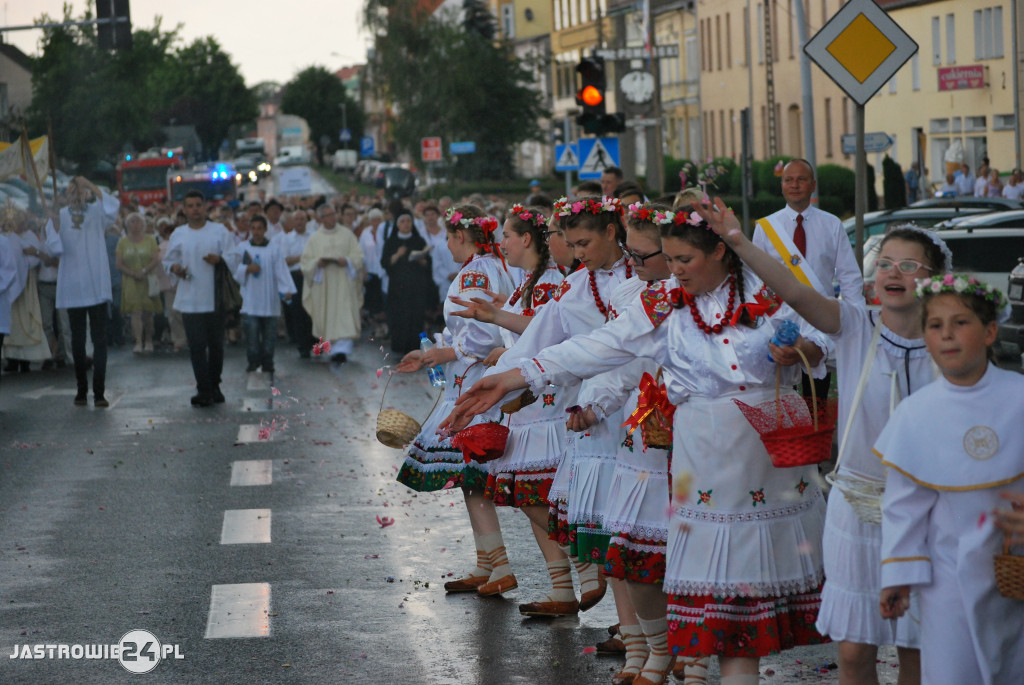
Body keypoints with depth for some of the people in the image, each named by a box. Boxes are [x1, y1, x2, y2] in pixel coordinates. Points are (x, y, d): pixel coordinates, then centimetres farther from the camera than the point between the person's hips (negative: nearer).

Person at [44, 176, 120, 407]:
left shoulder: (97, 213, 2)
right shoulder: (58, 217, 3)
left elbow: (112, 206, -20)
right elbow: (54, 249, -6)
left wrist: (90, 185, -23)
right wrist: (55, 225, -21)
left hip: (97, 287, -1)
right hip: (72, 289, 1)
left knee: (100, 340, -5)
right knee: (77, 340, 8)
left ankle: (99, 392, -6)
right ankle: (81, 390, 17)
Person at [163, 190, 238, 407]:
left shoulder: (220, 231, 3)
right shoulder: (178, 235, 9)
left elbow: (233, 258, 0)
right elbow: (168, 260, 15)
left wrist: (219, 260, -21)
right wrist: (175, 268, -7)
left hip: (215, 298, 0)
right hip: (190, 299, 0)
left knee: (216, 344, 7)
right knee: (197, 345, -5)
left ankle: (214, 386, 22)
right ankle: (204, 390, -3)